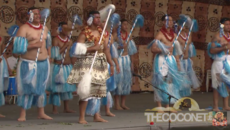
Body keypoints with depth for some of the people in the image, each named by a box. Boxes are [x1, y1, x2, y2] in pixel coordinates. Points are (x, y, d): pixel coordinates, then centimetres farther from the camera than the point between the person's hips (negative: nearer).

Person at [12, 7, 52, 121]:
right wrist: (34, 45, -22)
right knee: (27, 88, -2)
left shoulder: (44, 28, 11)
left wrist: (49, 56, 15)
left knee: (41, 88, 12)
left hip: (44, 63, 6)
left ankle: (41, 113, 20)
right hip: (29, 63, -6)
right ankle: (23, 114, 5)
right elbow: (19, 46, -16)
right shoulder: (24, 28, -8)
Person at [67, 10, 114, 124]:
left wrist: (111, 64, 13)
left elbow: (106, 49, 15)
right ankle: (82, 118, -5)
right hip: (87, 63, -7)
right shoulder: (85, 33, -7)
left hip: (100, 64, 7)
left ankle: (96, 116, 17)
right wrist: (92, 48, -19)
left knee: (98, 89, 9)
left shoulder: (101, 32, 13)